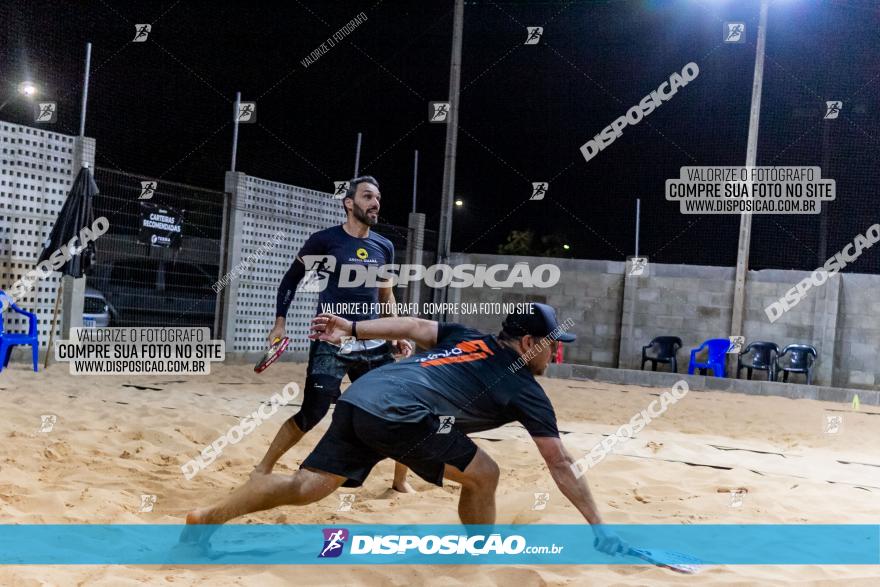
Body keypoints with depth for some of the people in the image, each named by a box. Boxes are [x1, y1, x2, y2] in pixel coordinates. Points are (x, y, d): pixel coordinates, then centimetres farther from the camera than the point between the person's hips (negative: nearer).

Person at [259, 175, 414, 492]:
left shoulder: (384, 247, 9)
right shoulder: (324, 240, -5)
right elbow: (291, 278, 7)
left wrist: (397, 335, 9)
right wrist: (280, 320, -1)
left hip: (373, 344, 5)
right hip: (331, 344, -5)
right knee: (312, 414, -9)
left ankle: (400, 481, 19)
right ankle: (263, 470, 11)